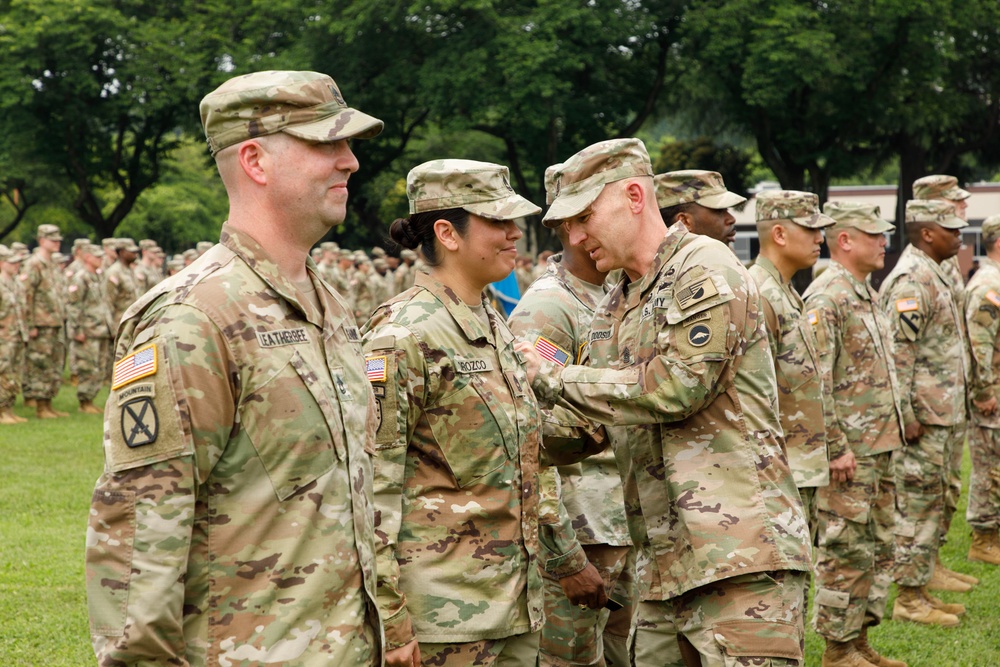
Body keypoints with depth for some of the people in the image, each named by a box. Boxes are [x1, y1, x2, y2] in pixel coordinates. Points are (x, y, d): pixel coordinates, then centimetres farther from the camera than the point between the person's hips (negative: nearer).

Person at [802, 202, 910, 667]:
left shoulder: (867, 293, 15)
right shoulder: (826, 298, -15)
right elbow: (814, 381, -21)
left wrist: (894, 429, 19)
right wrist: (836, 448, -22)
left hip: (880, 447, 10)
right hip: (850, 453, -10)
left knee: (878, 549, 14)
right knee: (846, 552, -3)